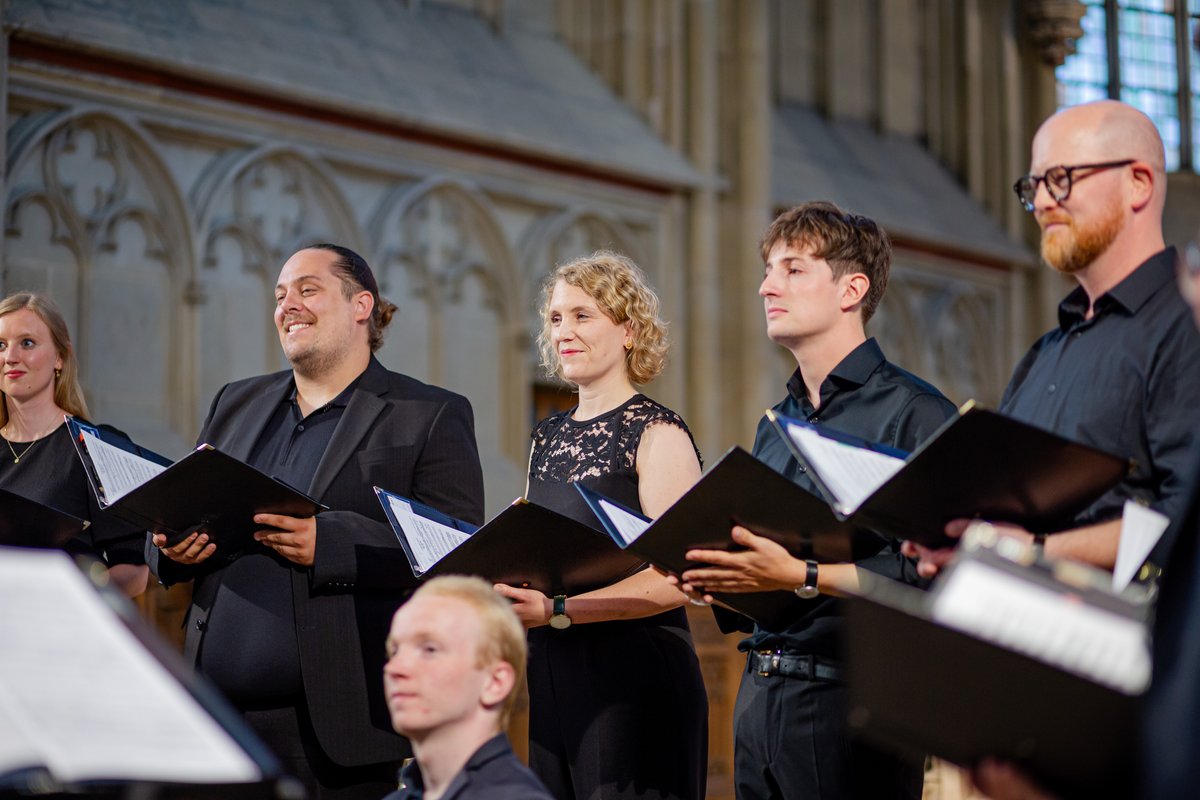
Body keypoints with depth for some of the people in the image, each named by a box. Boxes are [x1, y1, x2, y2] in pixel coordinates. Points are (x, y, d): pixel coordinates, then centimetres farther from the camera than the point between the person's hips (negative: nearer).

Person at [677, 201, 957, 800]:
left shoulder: (914, 413, -8)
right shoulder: (774, 425, 18)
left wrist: (802, 577, -22)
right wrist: (712, 581, 2)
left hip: (852, 692, -7)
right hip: (758, 693, 7)